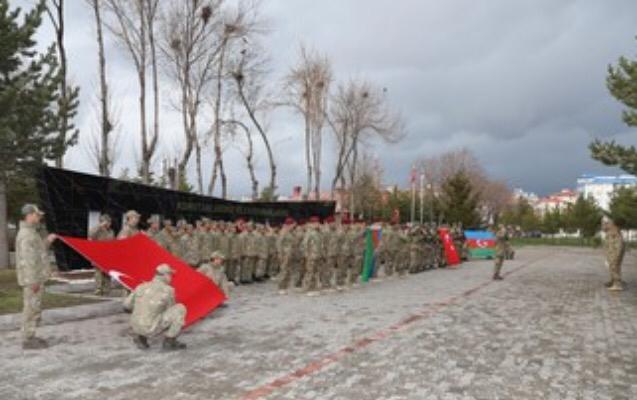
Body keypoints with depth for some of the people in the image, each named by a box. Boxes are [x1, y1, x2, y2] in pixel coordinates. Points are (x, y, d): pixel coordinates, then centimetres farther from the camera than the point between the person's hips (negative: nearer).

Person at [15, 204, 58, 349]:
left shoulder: (31, 232, 15)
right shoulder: (26, 234, -17)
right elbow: (27, 260, -22)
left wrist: (47, 241, 11)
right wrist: (33, 280, -23)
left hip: (36, 277, 11)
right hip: (32, 279, -11)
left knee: (33, 308, 16)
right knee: (31, 308, -4)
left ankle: (30, 337, 25)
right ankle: (28, 340, 3)